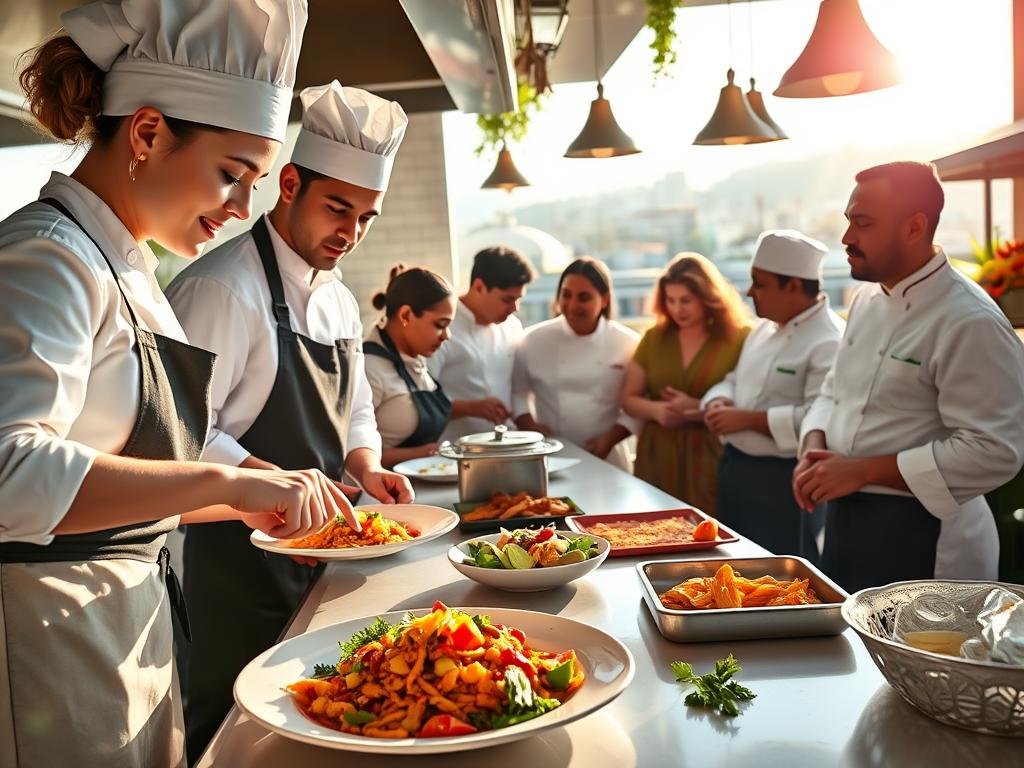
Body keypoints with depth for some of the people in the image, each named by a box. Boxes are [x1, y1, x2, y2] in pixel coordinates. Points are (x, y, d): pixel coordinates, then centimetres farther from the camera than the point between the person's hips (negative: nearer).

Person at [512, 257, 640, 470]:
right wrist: (529, 425, -8)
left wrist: (609, 439, -13)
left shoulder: (628, 344, -4)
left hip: (607, 460, 0)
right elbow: (516, 390, 7)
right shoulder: (535, 339, -2)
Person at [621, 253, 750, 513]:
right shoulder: (655, 338, 10)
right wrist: (656, 410, -8)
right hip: (657, 459, 3)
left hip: (712, 461, -3)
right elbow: (629, 398, 12)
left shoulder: (739, 339, -3)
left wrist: (700, 410, -18)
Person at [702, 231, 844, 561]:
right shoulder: (765, 329, 12)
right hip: (735, 469, 9)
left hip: (783, 484, -9)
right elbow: (736, 380, 20)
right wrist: (718, 402, -3)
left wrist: (747, 419, -22)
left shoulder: (829, 344, -18)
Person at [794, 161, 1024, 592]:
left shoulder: (971, 323, -20)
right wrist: (814, 451, -3)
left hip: (922, 542, -8)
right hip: (847, 519, 8)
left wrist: (862, 470, -23)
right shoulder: (866, 301, 7)